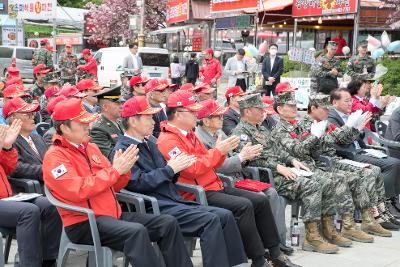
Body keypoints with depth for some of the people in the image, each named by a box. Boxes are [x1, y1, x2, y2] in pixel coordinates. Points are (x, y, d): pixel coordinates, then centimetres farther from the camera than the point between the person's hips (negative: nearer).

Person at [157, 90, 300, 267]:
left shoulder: (189, 134, 17)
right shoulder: (168, 140, -13)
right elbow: (191, 169, -22)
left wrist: (223, 151, 0)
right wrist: (218, 151, -16)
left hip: (215, 186, 10)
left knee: (261, 201, 3)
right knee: (243, 206, -27)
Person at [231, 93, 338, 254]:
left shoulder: (260, 129, 25)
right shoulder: (240, 132, -6)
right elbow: (251, 160, -18)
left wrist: (292, 160, 12)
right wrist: (277, 167, -18)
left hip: (279, 172, 9)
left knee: (313, 186, -8)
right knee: (311, 186, -20)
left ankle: (312, 236, -11)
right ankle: (312, 236, -16)